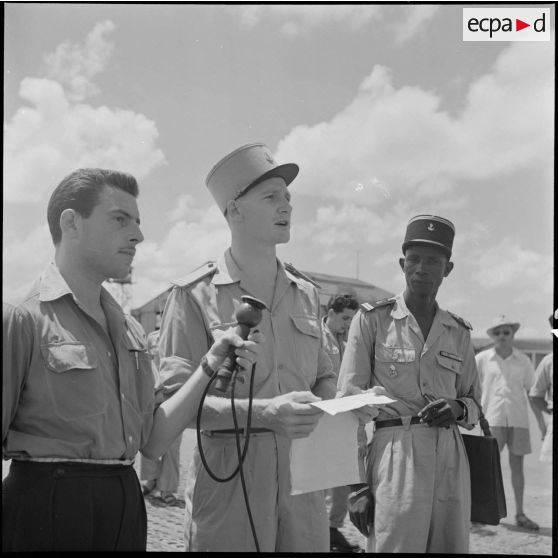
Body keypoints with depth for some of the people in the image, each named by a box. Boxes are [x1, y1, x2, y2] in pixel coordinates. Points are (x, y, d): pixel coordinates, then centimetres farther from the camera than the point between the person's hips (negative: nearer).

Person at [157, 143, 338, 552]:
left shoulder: (306, 293, 11)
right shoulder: (195, 295, -5)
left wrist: (321, 410, -5)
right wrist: (262, 412, -24)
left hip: (302, 474, 5)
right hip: (229, 476, -4)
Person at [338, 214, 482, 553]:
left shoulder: (459, 332, 13)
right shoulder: (373, 319, 1)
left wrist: (458, 408, -4)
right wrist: (356, 485, -8)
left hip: (452, 458, 4)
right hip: (395, 455, -4)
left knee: (453, 546, 7)